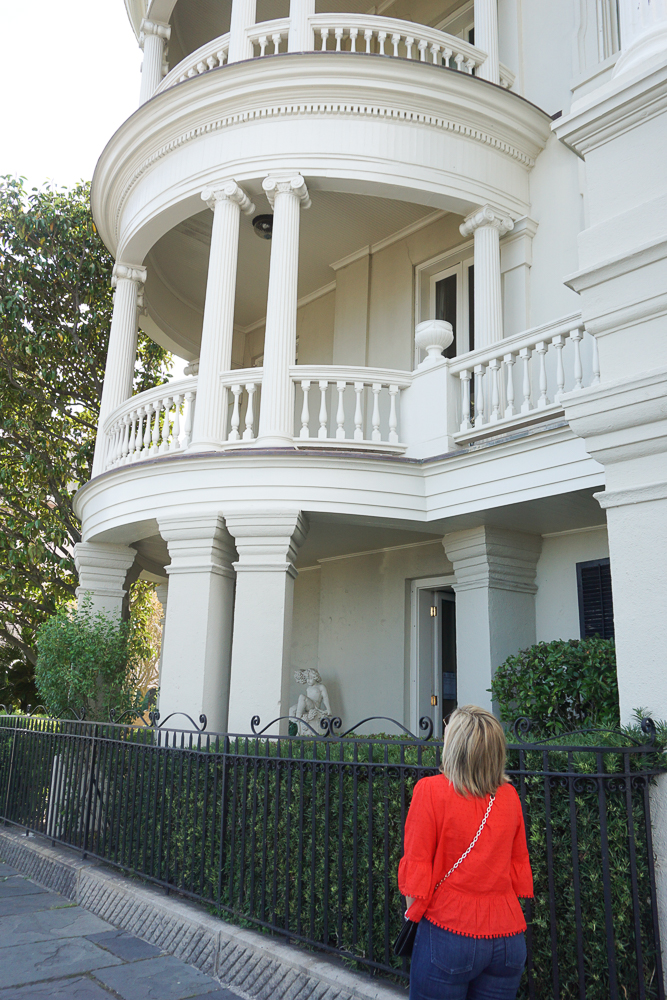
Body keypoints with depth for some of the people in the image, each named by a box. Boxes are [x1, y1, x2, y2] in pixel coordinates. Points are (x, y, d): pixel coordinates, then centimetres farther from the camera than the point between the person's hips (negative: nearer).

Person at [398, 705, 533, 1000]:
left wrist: (413, 911, 6)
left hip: (450, 933, -4)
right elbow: (519, 864, 9)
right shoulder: (509, 795, 0)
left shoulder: (431, 790, -13)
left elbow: (417, 864, -9)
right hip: (507, 937, 4)